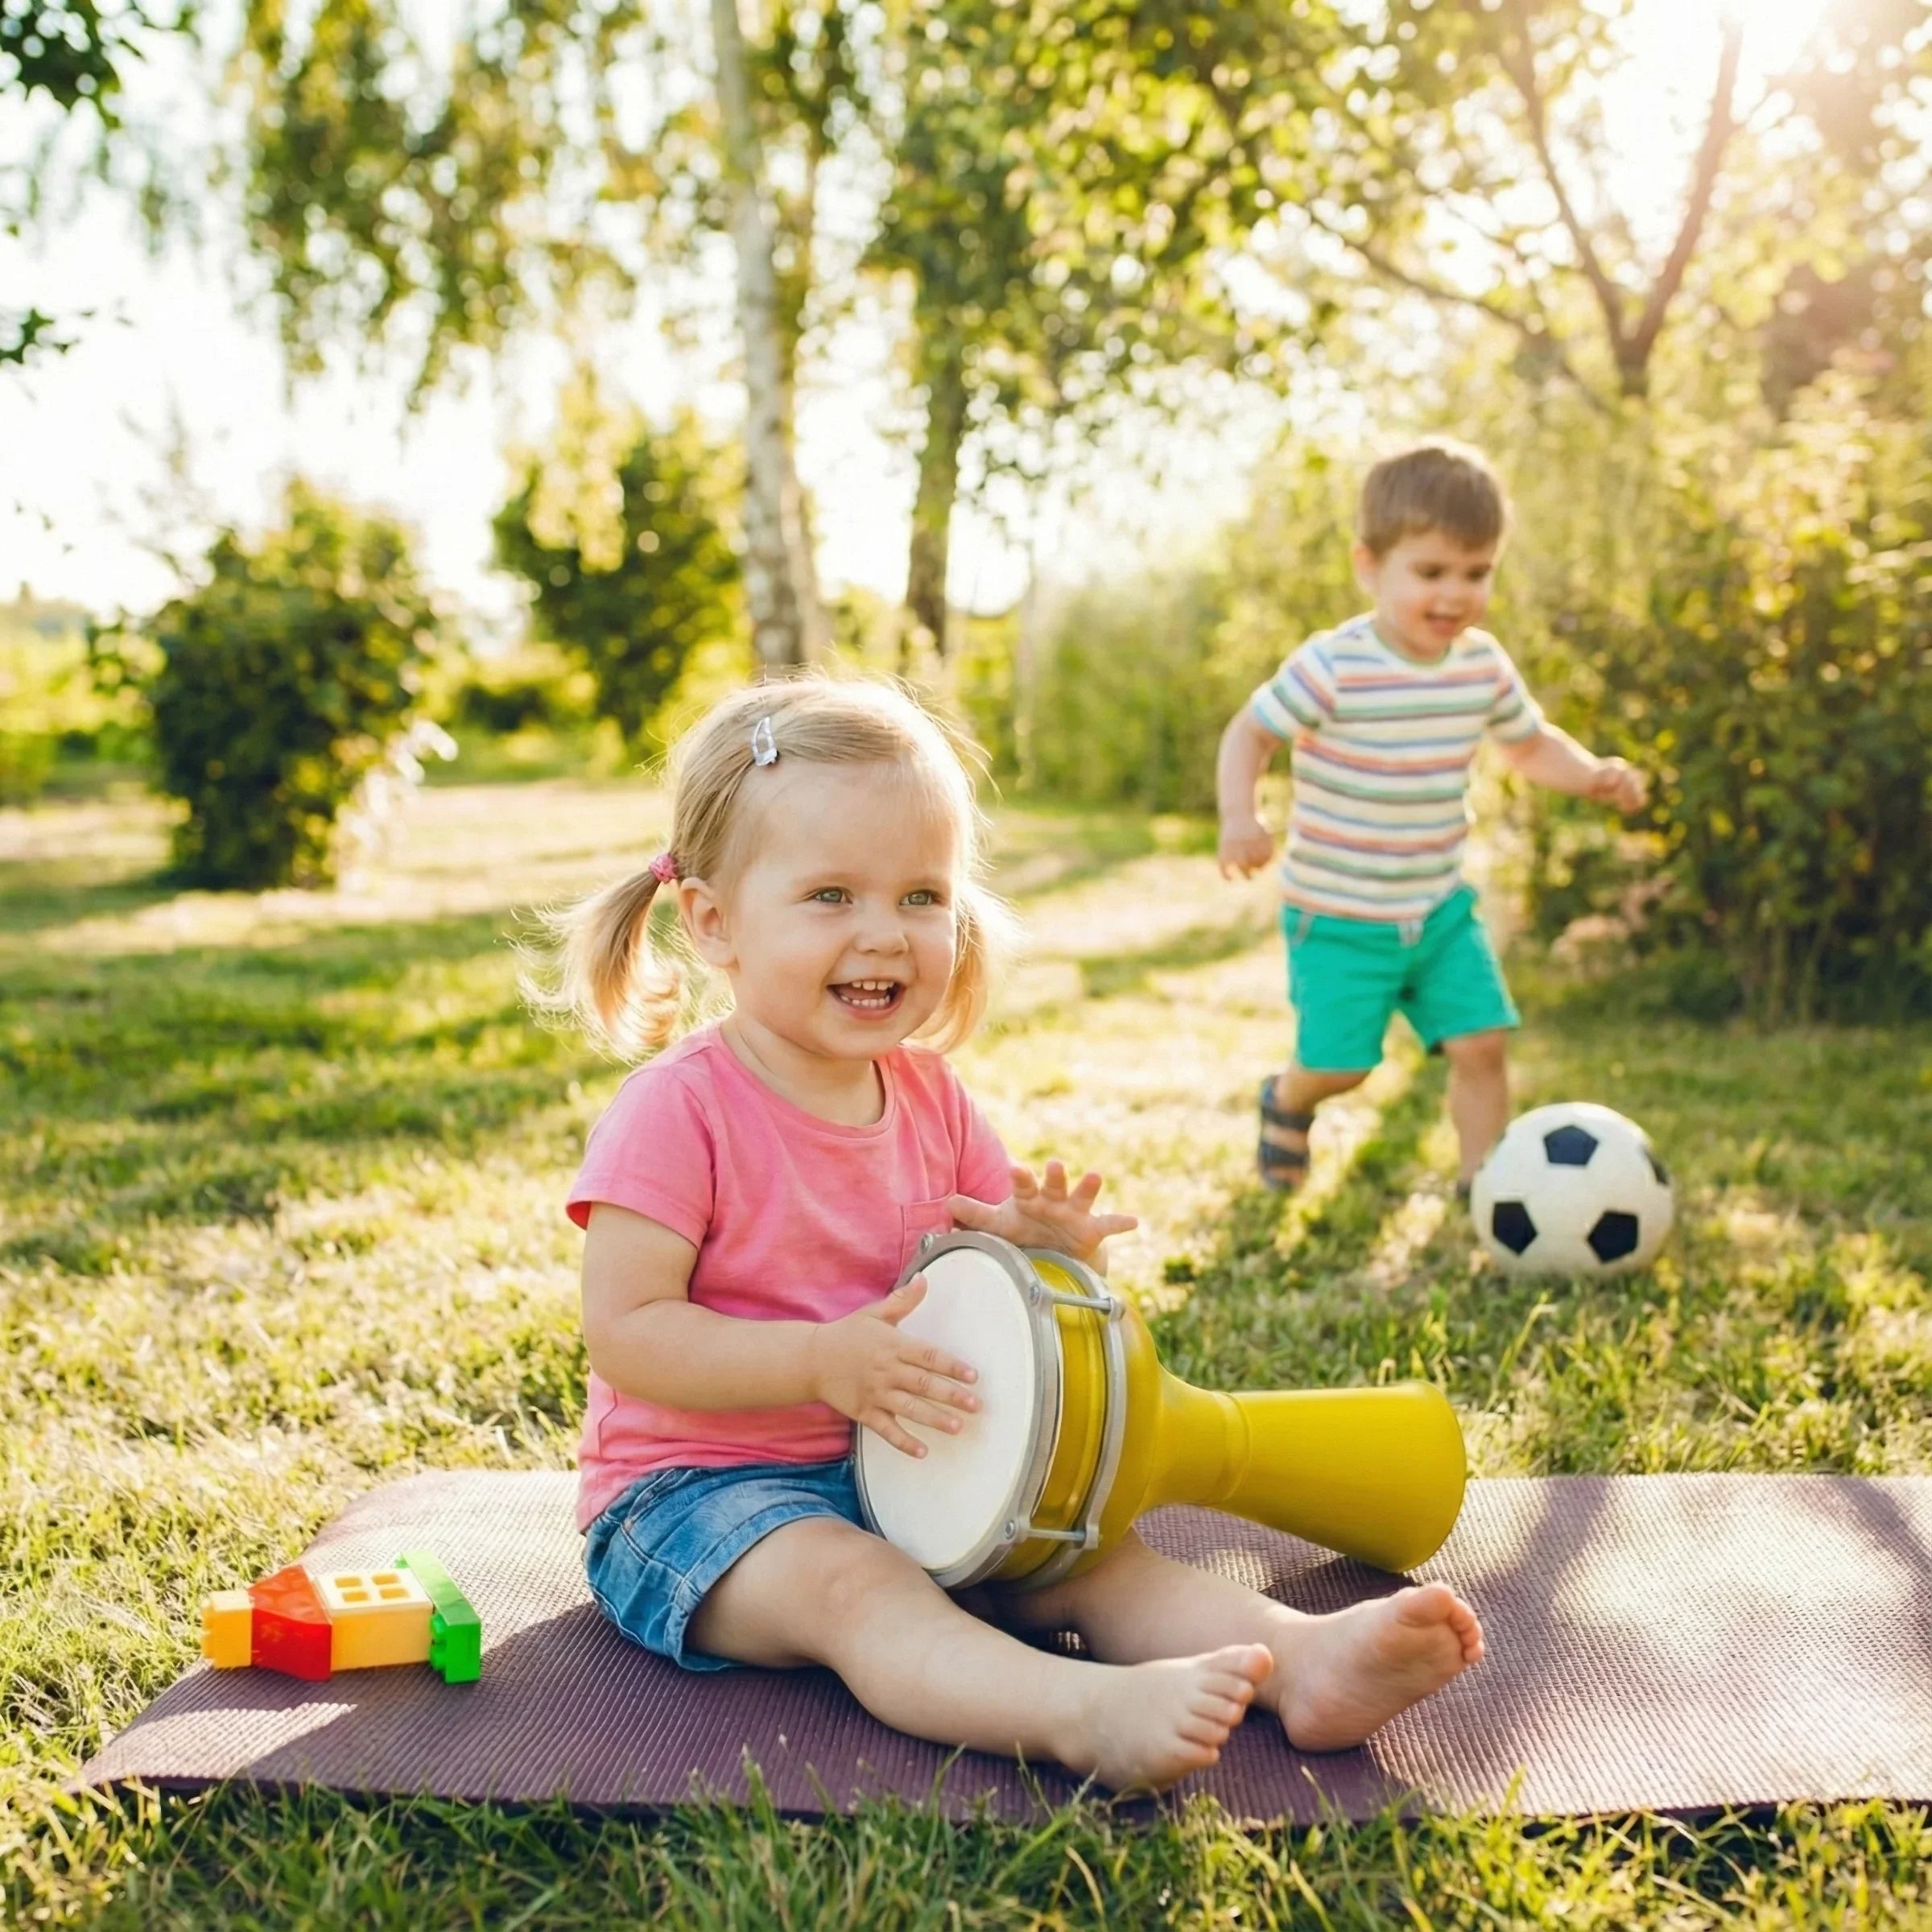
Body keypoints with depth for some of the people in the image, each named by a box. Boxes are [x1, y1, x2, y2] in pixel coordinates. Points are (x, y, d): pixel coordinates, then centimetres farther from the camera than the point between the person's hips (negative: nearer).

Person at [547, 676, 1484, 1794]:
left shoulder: (931, 1097, 5)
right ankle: (1092, 1715, -56)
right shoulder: (679, 1109, -15)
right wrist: (821, 1362, -29)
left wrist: (1048, 1250, -14)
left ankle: (1305, 1656, -28)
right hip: (696, 1487, -6)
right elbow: (625, 1332, -19)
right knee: (853, 1582, -34)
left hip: (898, 1465, 7)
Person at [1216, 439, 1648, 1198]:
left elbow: (1531, 742, 13)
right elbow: (1249, 733, -12)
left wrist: (1593, 774, -7)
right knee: (1339, 1065, 2)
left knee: (1482, 1044, -2)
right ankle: (1286, 1101, 37)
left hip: (1442, 908, 5)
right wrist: (1238, 817, -31)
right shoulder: (1332, 670, -20)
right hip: (1338, 918, -4)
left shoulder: (1483, 665, -2)